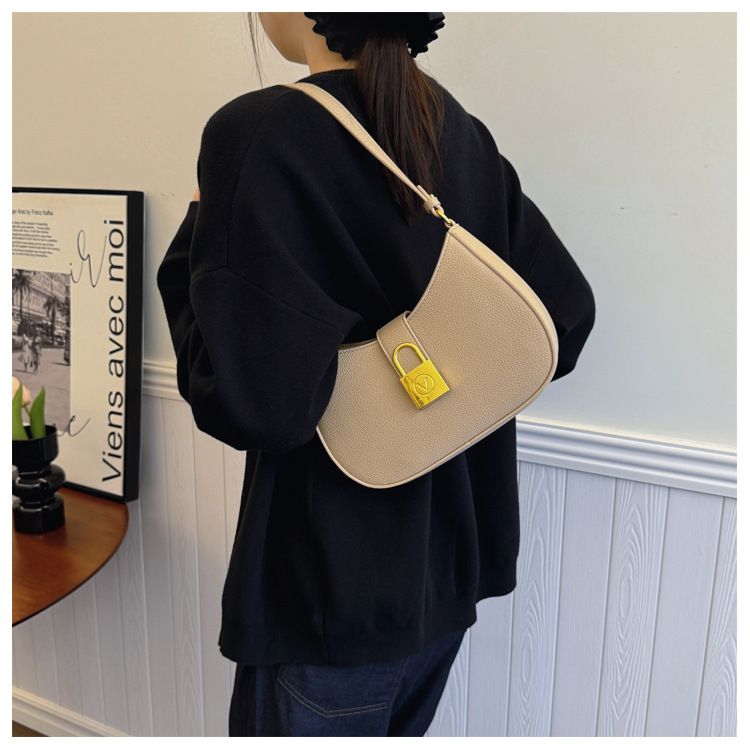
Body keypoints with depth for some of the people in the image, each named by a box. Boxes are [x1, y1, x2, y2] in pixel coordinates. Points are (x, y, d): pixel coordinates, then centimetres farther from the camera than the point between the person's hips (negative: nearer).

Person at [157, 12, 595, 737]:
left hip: (332, 590, -6)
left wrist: (201, 240, -10)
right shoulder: (463, 133, 0)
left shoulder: (257, 134, -20)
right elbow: (567, 313, 2)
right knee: (395, 730, 28)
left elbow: (249, 402, -25)